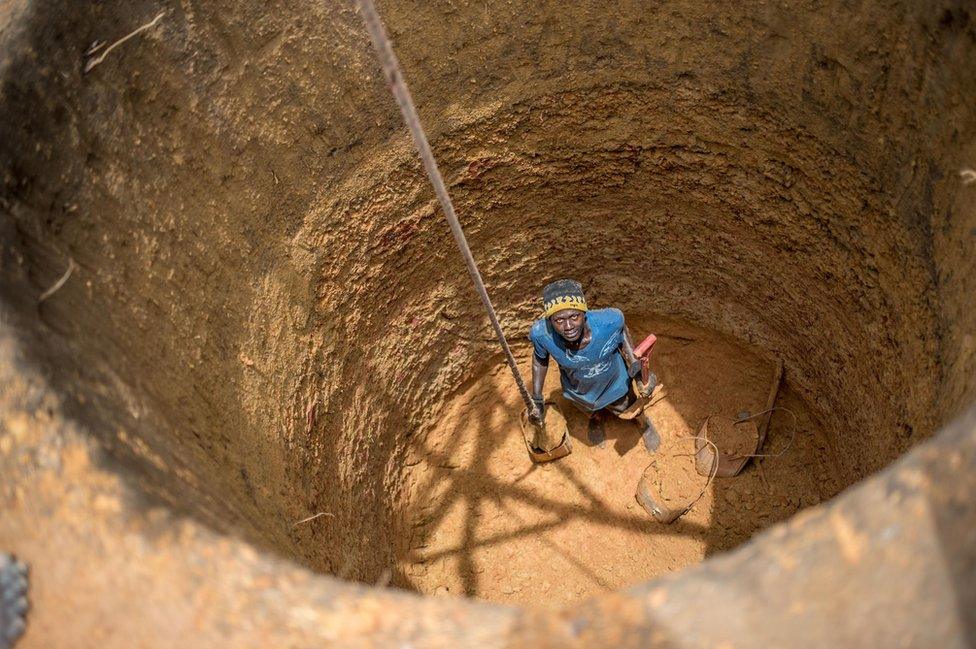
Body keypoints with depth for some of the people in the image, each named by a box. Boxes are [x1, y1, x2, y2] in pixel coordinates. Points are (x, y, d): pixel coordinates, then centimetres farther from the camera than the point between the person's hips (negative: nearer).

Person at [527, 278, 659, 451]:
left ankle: (643, 423, 69)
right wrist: (536, 399, -12)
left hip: (614, 384, 0)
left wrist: (635, 366, -23)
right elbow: (540, 358, -14)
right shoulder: (541, 333, -40)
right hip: (577, 390, 1)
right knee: (593, 412, 35)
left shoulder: (609, 321, -43)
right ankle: (597, 417, 73)